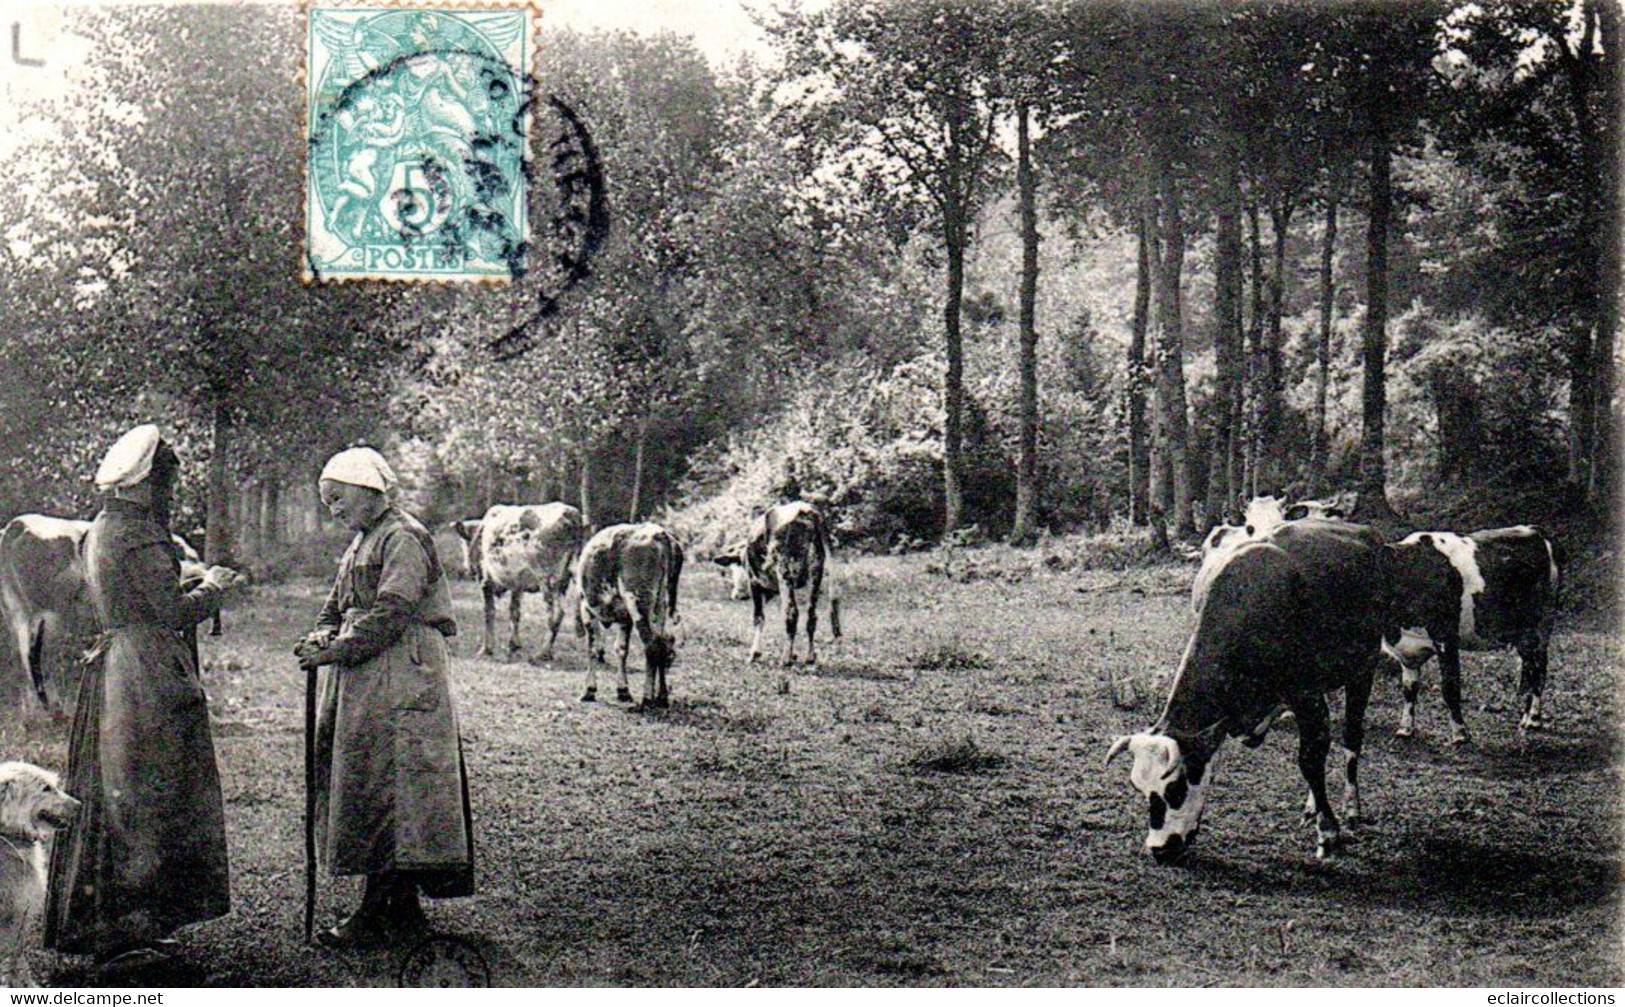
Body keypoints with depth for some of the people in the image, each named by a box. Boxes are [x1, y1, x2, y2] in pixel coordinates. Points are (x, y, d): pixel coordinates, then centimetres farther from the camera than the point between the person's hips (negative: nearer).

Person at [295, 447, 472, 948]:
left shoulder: (403, 539, -11)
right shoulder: (361, 541, 20)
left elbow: (390, 615, -20)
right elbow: (338, 601, 21)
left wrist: (335, 650, -20)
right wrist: (323, 634, 0)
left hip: (398, 676, -10)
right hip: (363, 680, 10)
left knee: (381, 785, -9)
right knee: (363, 785, 10)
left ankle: (378, 911, -5)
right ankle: (403, 905, 17)